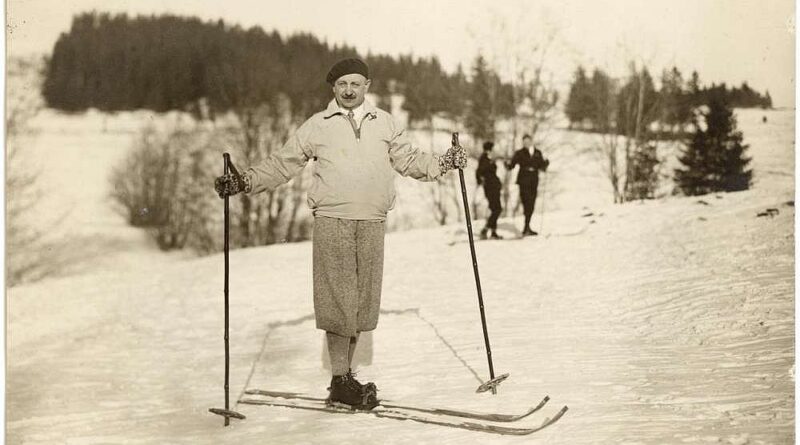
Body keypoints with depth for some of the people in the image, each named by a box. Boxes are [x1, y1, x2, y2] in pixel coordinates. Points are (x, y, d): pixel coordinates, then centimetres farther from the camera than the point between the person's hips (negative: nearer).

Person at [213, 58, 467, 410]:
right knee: (338, 300, -6)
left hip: (372, 223, 3)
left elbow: (409, 159, 18)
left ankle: (345, 375, 17)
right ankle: (340, 383, 1)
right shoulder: (318, 126, 8)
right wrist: (244, 181, -1)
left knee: (362, 301, 6)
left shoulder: (384, 123, 15)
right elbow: (282, 163, 9)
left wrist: (443, 163, 4)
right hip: (332, 221, -3)